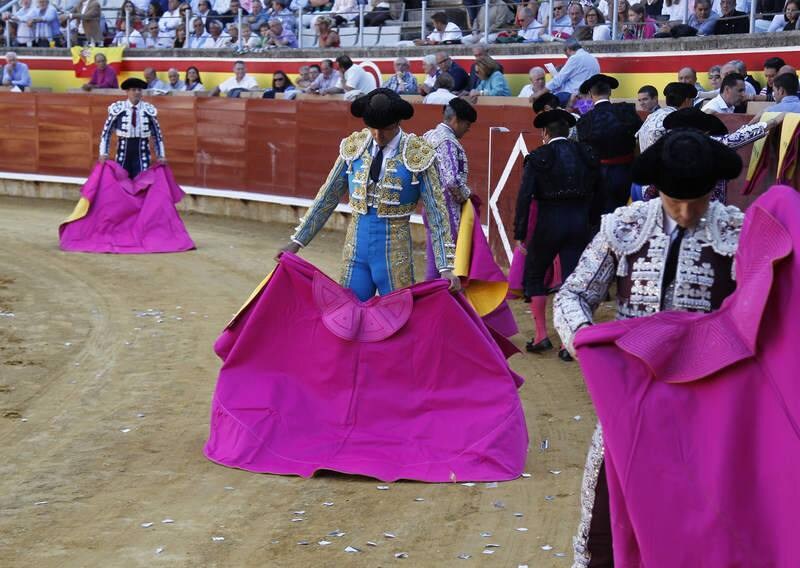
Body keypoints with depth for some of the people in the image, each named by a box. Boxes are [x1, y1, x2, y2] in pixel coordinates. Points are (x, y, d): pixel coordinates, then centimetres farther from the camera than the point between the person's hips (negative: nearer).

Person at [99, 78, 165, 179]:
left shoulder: (149, 110, -1)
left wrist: (161, 155, 6)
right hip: (123, 153, 0)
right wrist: (103, 153, -2)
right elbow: (106, 132, 3)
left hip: (142, 153, 0)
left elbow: (157, 134, 8)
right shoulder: (117, 109, -5)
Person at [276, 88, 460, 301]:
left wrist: (446, 267, -16)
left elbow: (436, 213, -10)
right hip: (356, 250, 3)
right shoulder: (353, 147, 0)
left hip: (394, 255, -3)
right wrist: (297, 241, 6)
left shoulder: (418, 155, -10)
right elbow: (328, 197, 7)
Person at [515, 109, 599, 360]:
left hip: (548, 223, -3)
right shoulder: (586, 155, 4)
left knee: (534, 275, 16)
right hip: (579, 224, 3)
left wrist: (520, 233, -7)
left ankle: (541, 335, 12)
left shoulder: (538, 157, -7)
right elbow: (596, 191, 10)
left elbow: (525, 196, -11)